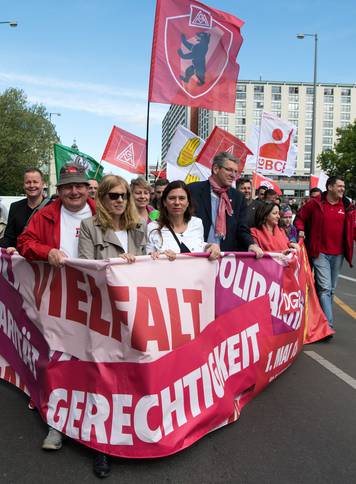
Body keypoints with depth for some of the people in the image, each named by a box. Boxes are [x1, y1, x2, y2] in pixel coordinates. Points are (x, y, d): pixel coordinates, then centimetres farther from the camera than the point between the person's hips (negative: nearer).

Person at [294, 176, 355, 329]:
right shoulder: (315, 203, -3)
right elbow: (299, 217, 10)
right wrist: (300, 230, -6)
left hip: (338, 254, 4)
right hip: (320, 253, -4)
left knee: (331, 289, 13)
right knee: (324, 287, -11)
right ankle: (329, 324, -11)